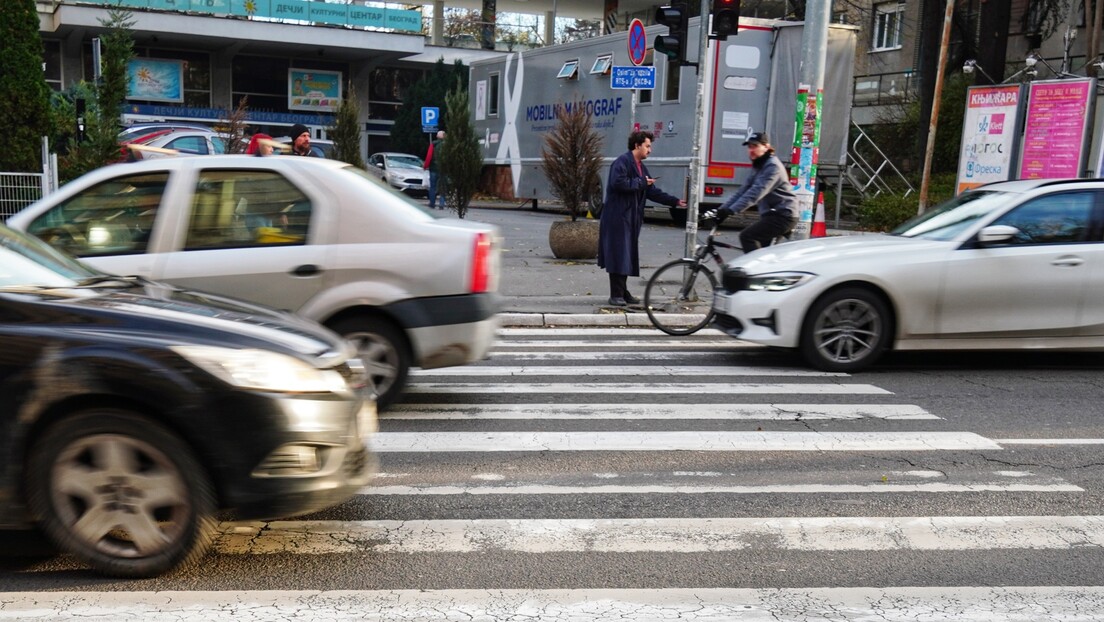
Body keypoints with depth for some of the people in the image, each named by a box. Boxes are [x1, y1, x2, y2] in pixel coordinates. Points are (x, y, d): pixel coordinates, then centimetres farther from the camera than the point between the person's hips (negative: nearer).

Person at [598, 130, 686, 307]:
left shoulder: (641, 167, 18)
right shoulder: (622, 161, -9)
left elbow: (653, 192, 18)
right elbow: (618, 183, -24)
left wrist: (675, 201, 11)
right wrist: (641, 183, -14)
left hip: (632, 218, 9)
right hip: (618, 217, -9)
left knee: (628, 255, 10)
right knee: (619, 255, -7)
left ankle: (623, 291, 18)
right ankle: (616, 294, -3)